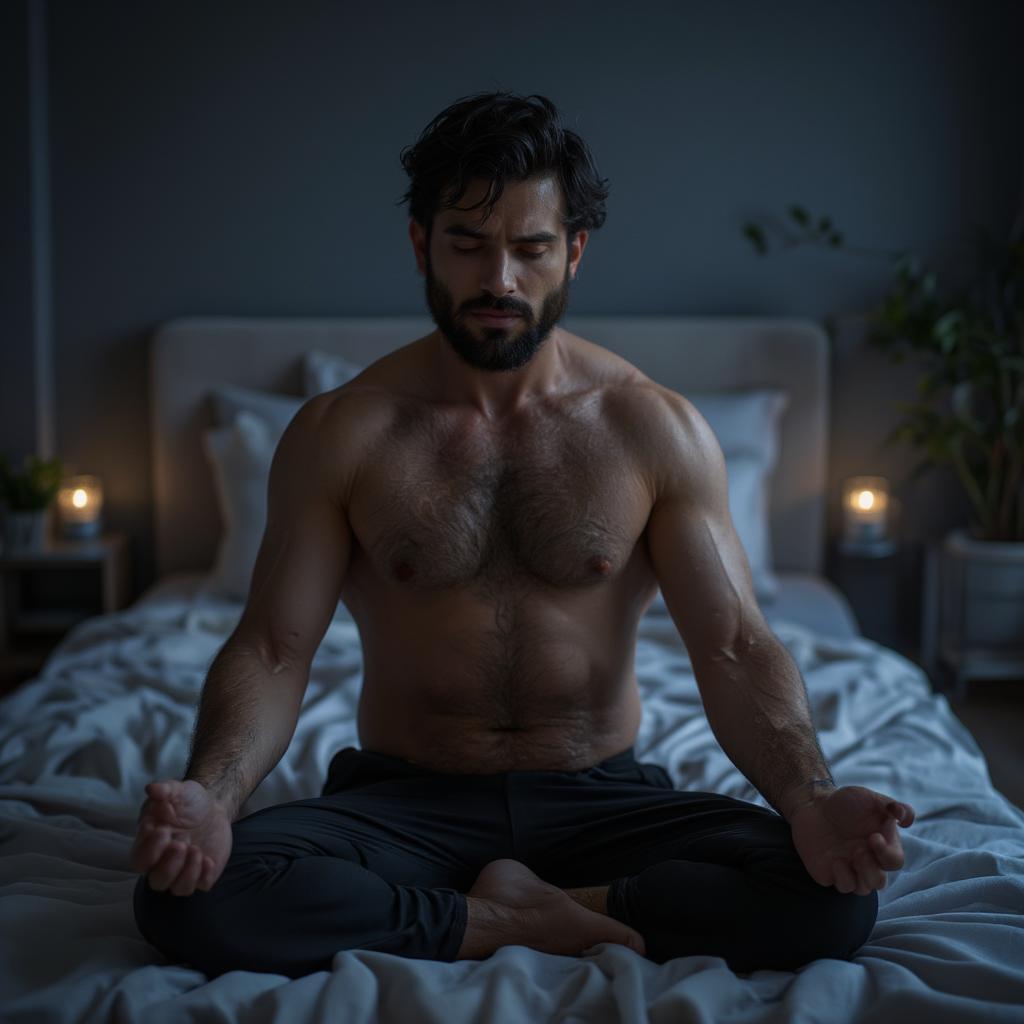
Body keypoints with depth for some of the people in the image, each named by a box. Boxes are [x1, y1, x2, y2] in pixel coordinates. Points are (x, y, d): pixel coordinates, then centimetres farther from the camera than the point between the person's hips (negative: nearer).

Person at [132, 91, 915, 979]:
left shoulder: (658, 429, -2)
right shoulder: (339, 433, -2)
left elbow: (735, 648, -8)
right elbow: (274, 649, -7)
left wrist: (810, 797, -28)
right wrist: (211, 796, -28)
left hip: (599, 798, 0)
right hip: (404, 800, 0)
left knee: (834, 896, -25)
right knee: (190, 898, -29)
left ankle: (521, 906, -13)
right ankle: (537, 926, -16)